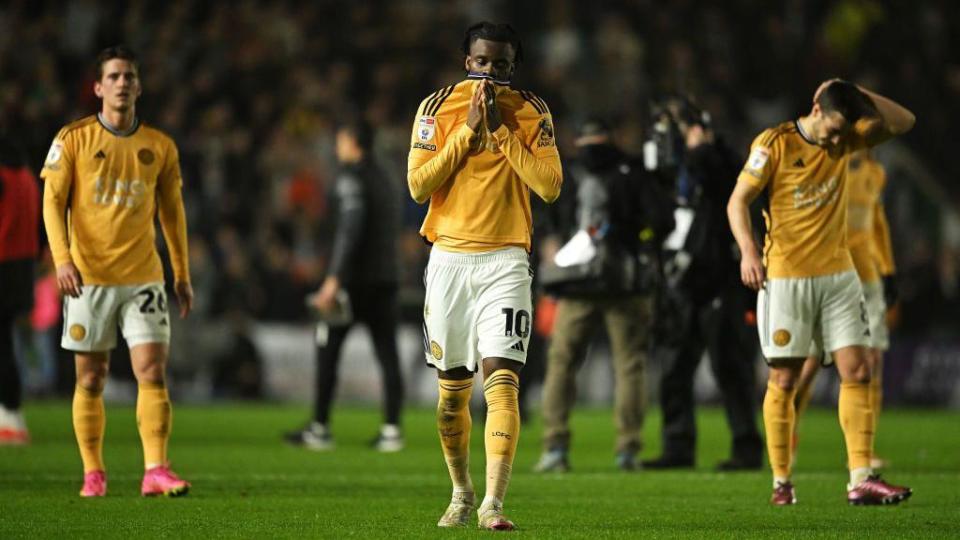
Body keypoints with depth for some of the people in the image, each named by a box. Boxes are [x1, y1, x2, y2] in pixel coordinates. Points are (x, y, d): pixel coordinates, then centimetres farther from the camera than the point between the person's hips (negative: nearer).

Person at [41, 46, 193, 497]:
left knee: (153, 372, -9)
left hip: (143, 277, 1)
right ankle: (93, 473, 11)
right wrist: (62, 258, -17)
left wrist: (182, 275, 13)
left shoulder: (160, 146, 7)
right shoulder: (73, 139, 0)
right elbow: (53, 201, -3)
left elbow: (172, 210, 14)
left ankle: (155, 470, -11)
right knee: (90, 379, 3)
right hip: (87, 277, -1)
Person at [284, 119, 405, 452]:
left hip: (355, 278, -8)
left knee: (327, 351, 1)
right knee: (387, 353, 3)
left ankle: (320, 430, 3)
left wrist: (334, 280, -21)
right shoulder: (385, 181, 18)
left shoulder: (352, 177, -8)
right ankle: (391, 430, -2)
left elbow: (351, 229, -18)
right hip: (386, 278, 8)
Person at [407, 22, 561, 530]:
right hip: (449, 259, 2)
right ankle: (461, 494, 28)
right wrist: (469, 130, -11)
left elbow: (550, 186, -8)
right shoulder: (438, 107, 2)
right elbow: (418, 186, -6)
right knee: (452, 388, 9)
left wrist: (502, 130, -11)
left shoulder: (531, 112, 3)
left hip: (505, 260, -2)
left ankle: (492, 504, -22)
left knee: (501, 379, -15)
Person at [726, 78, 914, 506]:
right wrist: (748, 250, -24)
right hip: (786, 277, -4)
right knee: (784, 380, -1)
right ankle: (781, 482, 8)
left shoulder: (846, 139, 5)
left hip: (838, 274, 5)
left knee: (857, 372, -4)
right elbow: (738, 201, -9)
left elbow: (903, 122, 5)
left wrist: (858, 95, -9)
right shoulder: (774, 144, -9)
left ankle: (861, 479, -5)